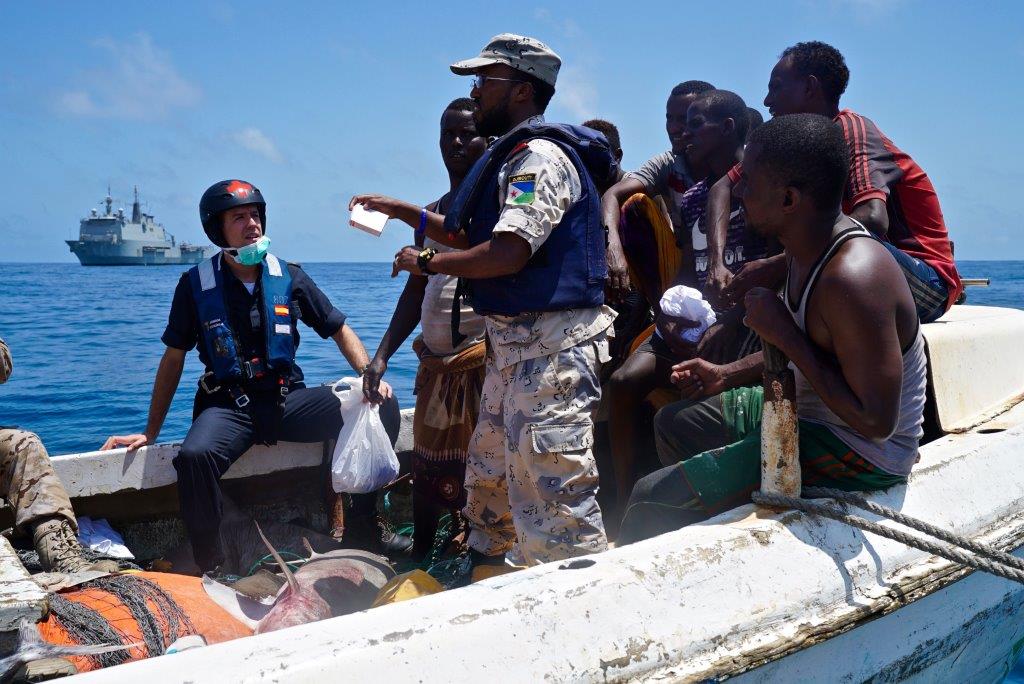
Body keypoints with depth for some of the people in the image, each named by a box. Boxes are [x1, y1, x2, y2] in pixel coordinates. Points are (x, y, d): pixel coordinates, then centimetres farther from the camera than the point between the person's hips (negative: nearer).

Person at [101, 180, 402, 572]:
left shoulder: (289, 278, 7)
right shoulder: (196, 285, 2)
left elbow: (339, 330, 13)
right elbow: (174, 359, 8)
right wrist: (150, 433, 6)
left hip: (288, 400, 3)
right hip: (228, 405, -2)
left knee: (381, 408, -20)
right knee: (194, 455, -37)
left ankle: (362, 530, -7)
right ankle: (210, 570, -19)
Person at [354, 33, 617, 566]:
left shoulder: (541, 156, -16)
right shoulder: (513, 156, 18)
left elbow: (507, 253, -26)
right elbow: (477, 238, 27)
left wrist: (426, 261, -12)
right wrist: (405, 212, 22)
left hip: (551, 347, -11)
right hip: (513, 344, 11)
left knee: (550, 486, -10)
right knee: (488, 479, 20)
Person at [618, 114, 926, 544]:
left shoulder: (853, 277, -31)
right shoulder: (808, 250, 1)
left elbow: (876, 422, -31)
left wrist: (786, 336, -28)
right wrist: (727, 375, 12)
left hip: (858, 458, -10)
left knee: (653, 502, -16)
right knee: (675, 424, 25)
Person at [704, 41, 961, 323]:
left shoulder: (851, 128, -17)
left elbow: (873, 219, -33)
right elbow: (724, 186, 5)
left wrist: (775, 265, -34)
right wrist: (718, 263, -13)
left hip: (927, 282, -8)